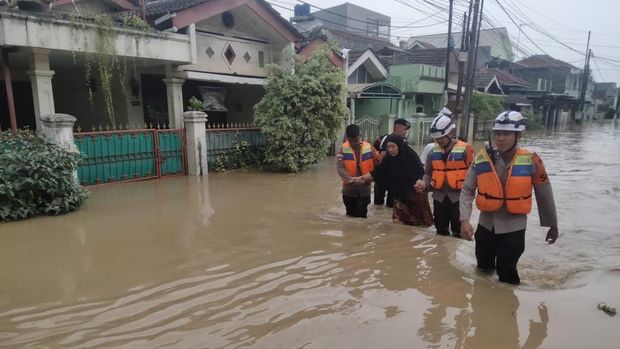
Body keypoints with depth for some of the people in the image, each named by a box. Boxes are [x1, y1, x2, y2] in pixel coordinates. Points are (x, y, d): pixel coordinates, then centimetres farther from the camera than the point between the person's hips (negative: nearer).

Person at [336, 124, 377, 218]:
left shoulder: (368, 147, -6)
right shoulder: (343, 149, -10)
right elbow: (340, 169, -16)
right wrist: (352, 180, -28)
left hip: (365, 188, 1)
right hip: (349, 189, -1)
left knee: (362, 215, 11)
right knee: (351, 214, 12)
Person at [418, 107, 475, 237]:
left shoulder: (465, 149, -9)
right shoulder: (434, 151, 4)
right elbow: (428, 172, 12)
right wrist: (425, 184, -6)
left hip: (458, 196, -4)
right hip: (439, 196, 5)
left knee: (458, 233, 4)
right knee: (441, 232, 17)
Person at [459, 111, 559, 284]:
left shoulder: (531, 161, -14)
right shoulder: (482, 158, -11)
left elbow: (544, 194, -2)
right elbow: (467, 191, -6)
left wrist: (552, 225, 8)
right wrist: (464, 220, -18)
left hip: (513, 228, -3)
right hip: (486, 225, 3)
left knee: (506, 274, 2)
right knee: (483, 269, 21)